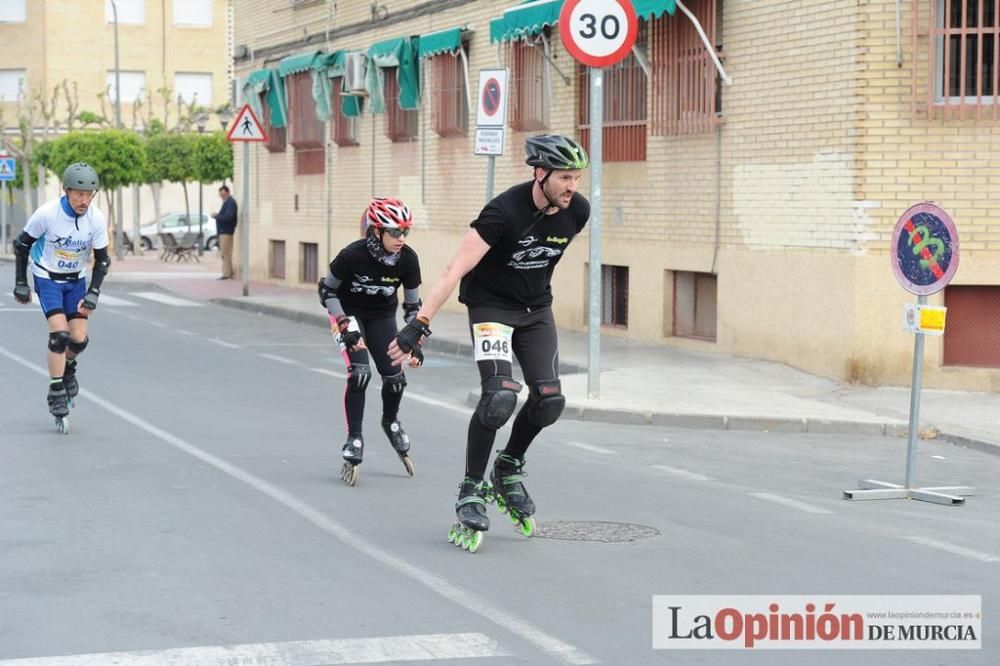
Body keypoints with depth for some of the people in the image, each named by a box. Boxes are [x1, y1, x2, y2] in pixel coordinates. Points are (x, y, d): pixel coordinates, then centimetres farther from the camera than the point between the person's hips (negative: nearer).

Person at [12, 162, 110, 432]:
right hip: (47, 278, -3)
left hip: (76, 280, 3)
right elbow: (22, 245, -9)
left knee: (79, 339, -7)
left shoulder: (97, 219, -16)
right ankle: (56, 393, -7)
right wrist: (20, 283, -6)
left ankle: (68, 367, 28)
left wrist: (93, 294, -16)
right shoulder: (47, 213, -24)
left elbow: (102, 260, -5)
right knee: (60, 333, -19)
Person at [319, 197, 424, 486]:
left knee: (395, 376, -5)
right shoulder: (353, 255, -30)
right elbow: (326, 289, -15)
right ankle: (354, 438, -7)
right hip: (349, 313, -3)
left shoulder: (407, 259, -21)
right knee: (360, 372, -21)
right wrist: (345, 325, -22)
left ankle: (391, 422, 27)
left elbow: (412, 304, -7)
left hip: (382, 316, 3)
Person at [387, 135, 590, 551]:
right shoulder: (504, 212, -28)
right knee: (500, 396, -23)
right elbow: (456, 270, -29)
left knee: (549, 400, -7)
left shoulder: (577, 211, -10)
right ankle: (471, 491, -7)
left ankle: (508, 470, 19)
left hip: (536, 308, 6)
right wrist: (419, 325, -34)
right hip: (490, 306, -6)